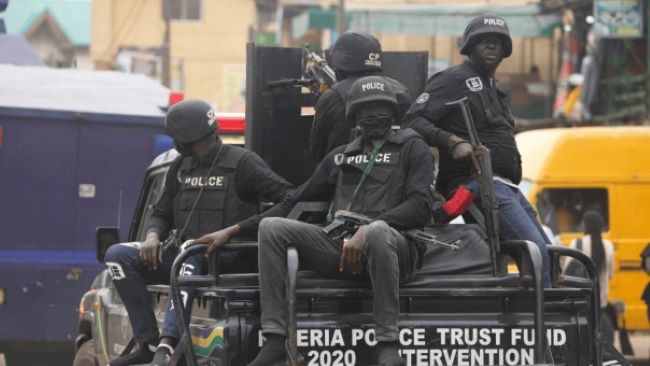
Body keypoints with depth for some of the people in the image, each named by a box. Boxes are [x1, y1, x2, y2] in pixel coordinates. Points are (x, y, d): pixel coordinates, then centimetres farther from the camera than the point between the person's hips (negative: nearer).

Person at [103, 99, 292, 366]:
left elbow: (288, 199, -16)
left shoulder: (242, 162, -5)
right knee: (118, 255, -9)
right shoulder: (180, 168, 15)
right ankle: (149, 342, -18)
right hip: (187, 257, 7)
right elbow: (162, 214, 22)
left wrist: (230, 231, -23)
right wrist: (153, 236, -5)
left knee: (192, 254, -40)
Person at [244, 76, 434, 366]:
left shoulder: (411, 148, 12)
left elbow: (420, 206, -3)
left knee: (377, 231, -41)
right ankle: (274, 339, -24)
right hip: (341, 245, 5)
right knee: (272, 227, -15)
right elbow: (299, 200, 29)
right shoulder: (341, 156, 26)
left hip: (395, 247, -5)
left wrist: (368, 229, -19)